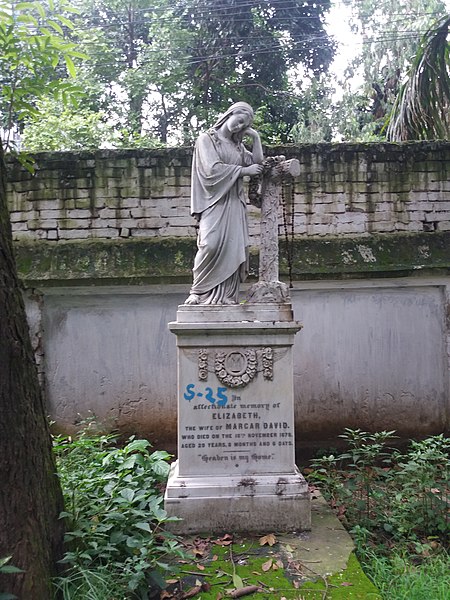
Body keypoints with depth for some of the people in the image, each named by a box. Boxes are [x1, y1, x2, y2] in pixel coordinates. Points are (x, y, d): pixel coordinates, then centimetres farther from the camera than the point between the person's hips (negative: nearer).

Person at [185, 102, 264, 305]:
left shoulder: (237, 145, 23)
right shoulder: (207, 138, 5)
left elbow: (257, 162, 16)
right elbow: (212, 168, -9)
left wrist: (256, 138, 12)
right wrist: (244, 170, -5)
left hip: (234, 203, 6)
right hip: (214, 201, -6)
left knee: (233, 249, -7)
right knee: (211, 244, -24)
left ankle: (226, 296, -5)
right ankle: (197, 291, -11)